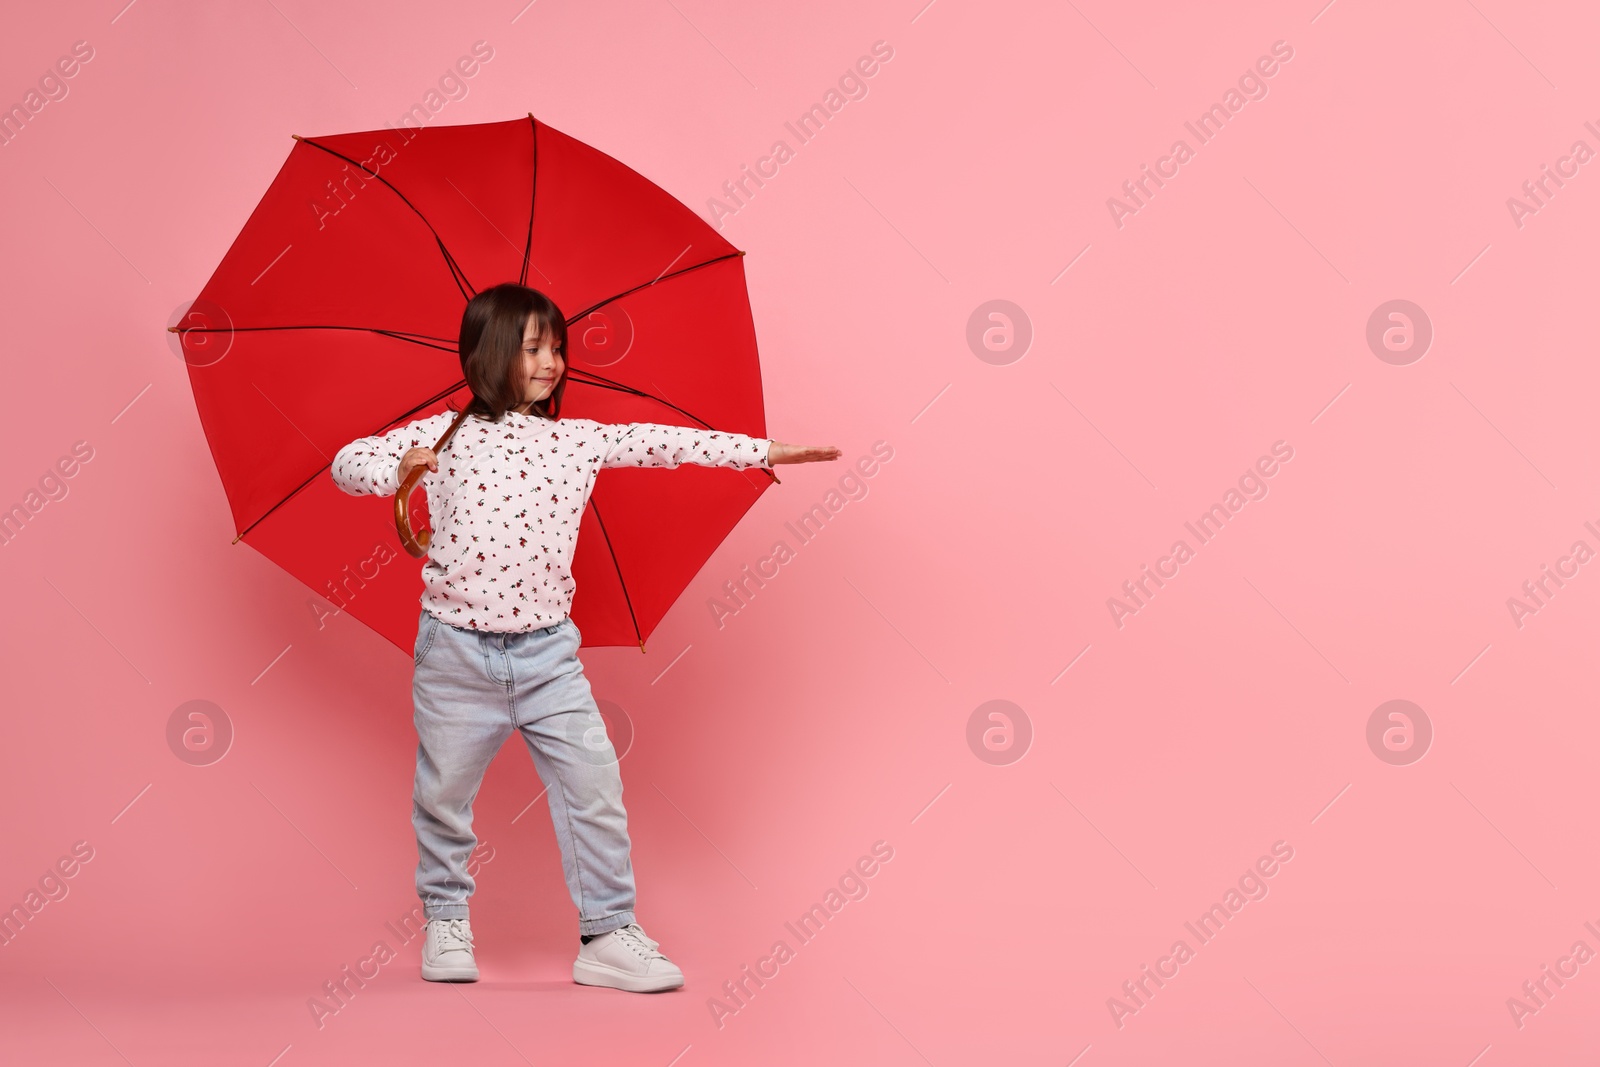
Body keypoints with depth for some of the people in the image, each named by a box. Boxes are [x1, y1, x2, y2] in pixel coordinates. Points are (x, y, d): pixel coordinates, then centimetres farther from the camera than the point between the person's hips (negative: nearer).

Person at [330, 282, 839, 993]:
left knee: (594, 786, -4)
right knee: (444, 795, 9)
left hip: (547, 651, 2)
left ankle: (608, 934, 6)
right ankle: (446, 921, 31)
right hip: (456, 649, -2)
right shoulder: (442, 437, 0)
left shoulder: (581, 440, 7)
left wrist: (762, 452, 1)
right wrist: (395, 469, -23)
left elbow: (659, 444, 4)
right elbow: (349, 464, -1)